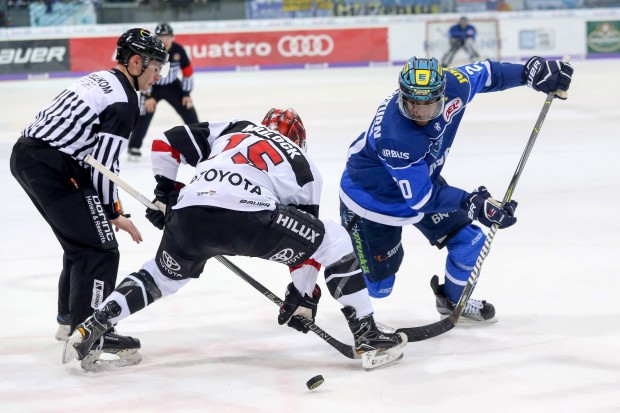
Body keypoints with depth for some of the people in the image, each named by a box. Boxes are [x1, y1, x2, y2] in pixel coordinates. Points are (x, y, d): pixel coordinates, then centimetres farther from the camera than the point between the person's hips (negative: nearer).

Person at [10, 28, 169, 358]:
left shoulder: (101, 80, 18)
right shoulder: (124, 101, -11)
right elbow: (104, 163, -14)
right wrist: (113, 213, -4)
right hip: (53, 166, -10)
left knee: (80, 242, 23)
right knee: (99, 247, -7)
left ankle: (69, 319, 34)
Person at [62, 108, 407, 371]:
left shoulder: (231, 130, 33)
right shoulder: (304, 167, 29)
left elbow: (167, 143, 28)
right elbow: (306, 242, 28)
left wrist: (166, 195, 38)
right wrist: (302, 296, 35)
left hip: (189, 215, 4)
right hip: (247, 216, -4)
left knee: (163, 277, 34)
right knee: (334, 240, 14)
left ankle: (90, 330, 27)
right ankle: (368, 338, 8)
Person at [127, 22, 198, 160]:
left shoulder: (178, 50, -13)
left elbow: (187, 72, -3)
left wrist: (186, 94, -3)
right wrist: (148, 97, -24)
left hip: (172, 85, 4)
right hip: (152, 87, -3)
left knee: (188, 110, 1)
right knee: (144, 114, -16)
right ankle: (134, 147, -7)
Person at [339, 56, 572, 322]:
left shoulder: (451, 87, -25)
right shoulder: (395, 137, -42)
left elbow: (484, 73, -1)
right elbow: (420, 198, -31)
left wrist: (531, 72, -8)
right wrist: (471, 203, -38)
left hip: (424, 180, 6)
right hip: (373, 198, -6)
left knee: (470, 243, 2)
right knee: (378, 286, 1)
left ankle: (452, 299, 32)